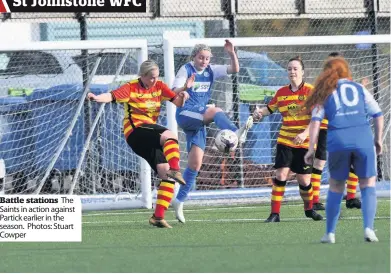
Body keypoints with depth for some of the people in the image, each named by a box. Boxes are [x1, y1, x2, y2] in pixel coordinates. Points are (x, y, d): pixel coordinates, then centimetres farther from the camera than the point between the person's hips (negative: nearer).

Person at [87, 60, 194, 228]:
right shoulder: (131, 88, -5)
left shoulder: (159, 87, 11)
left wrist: (183, 92, -13)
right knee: (169, 136, -33)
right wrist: (97, 98, -39)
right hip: (135, 131, -7)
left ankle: (158, 216, -1)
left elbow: (177, 102, 8)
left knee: (166, 175, -3)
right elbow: (112, 96, -19)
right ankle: (175, 170, -50)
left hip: (150, 137, 7)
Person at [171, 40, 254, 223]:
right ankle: (235, 133, -60)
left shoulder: (211, 71, 11)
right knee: (215, 111, -33)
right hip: (185, 114, -6)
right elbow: (174, 93, -11)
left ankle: (180, 200, 10)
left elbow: (235, 69, 5)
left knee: (195, 164, 2)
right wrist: (184, 88, -32)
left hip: (198, 121, 6)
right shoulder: (186, 70, -3)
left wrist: (232, 53, -11)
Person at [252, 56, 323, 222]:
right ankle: (275, 213, -9)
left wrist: (305, 133, -25)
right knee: (281, 174, -13)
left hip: (305, 143, -2)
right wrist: (260, 112, -3)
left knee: (304, 180, 4)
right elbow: (270, 108, 20)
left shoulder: (311, 91, -7)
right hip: (285, 141, 2)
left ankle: (309, 209, 31)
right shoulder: (282, 92, 6)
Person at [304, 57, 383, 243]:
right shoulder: (359, 89, 16)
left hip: (337, 141, 0)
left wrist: (311, 149, 2)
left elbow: (315, 121, 3)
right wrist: (378, 140, 22)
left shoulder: (325, 93, 13)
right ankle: (368, 228, -7)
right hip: (363, 139, 0)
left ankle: (330, 233, 16)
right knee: (368, 185, 9)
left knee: (336, 187, 14)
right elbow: (378, 115, 12)